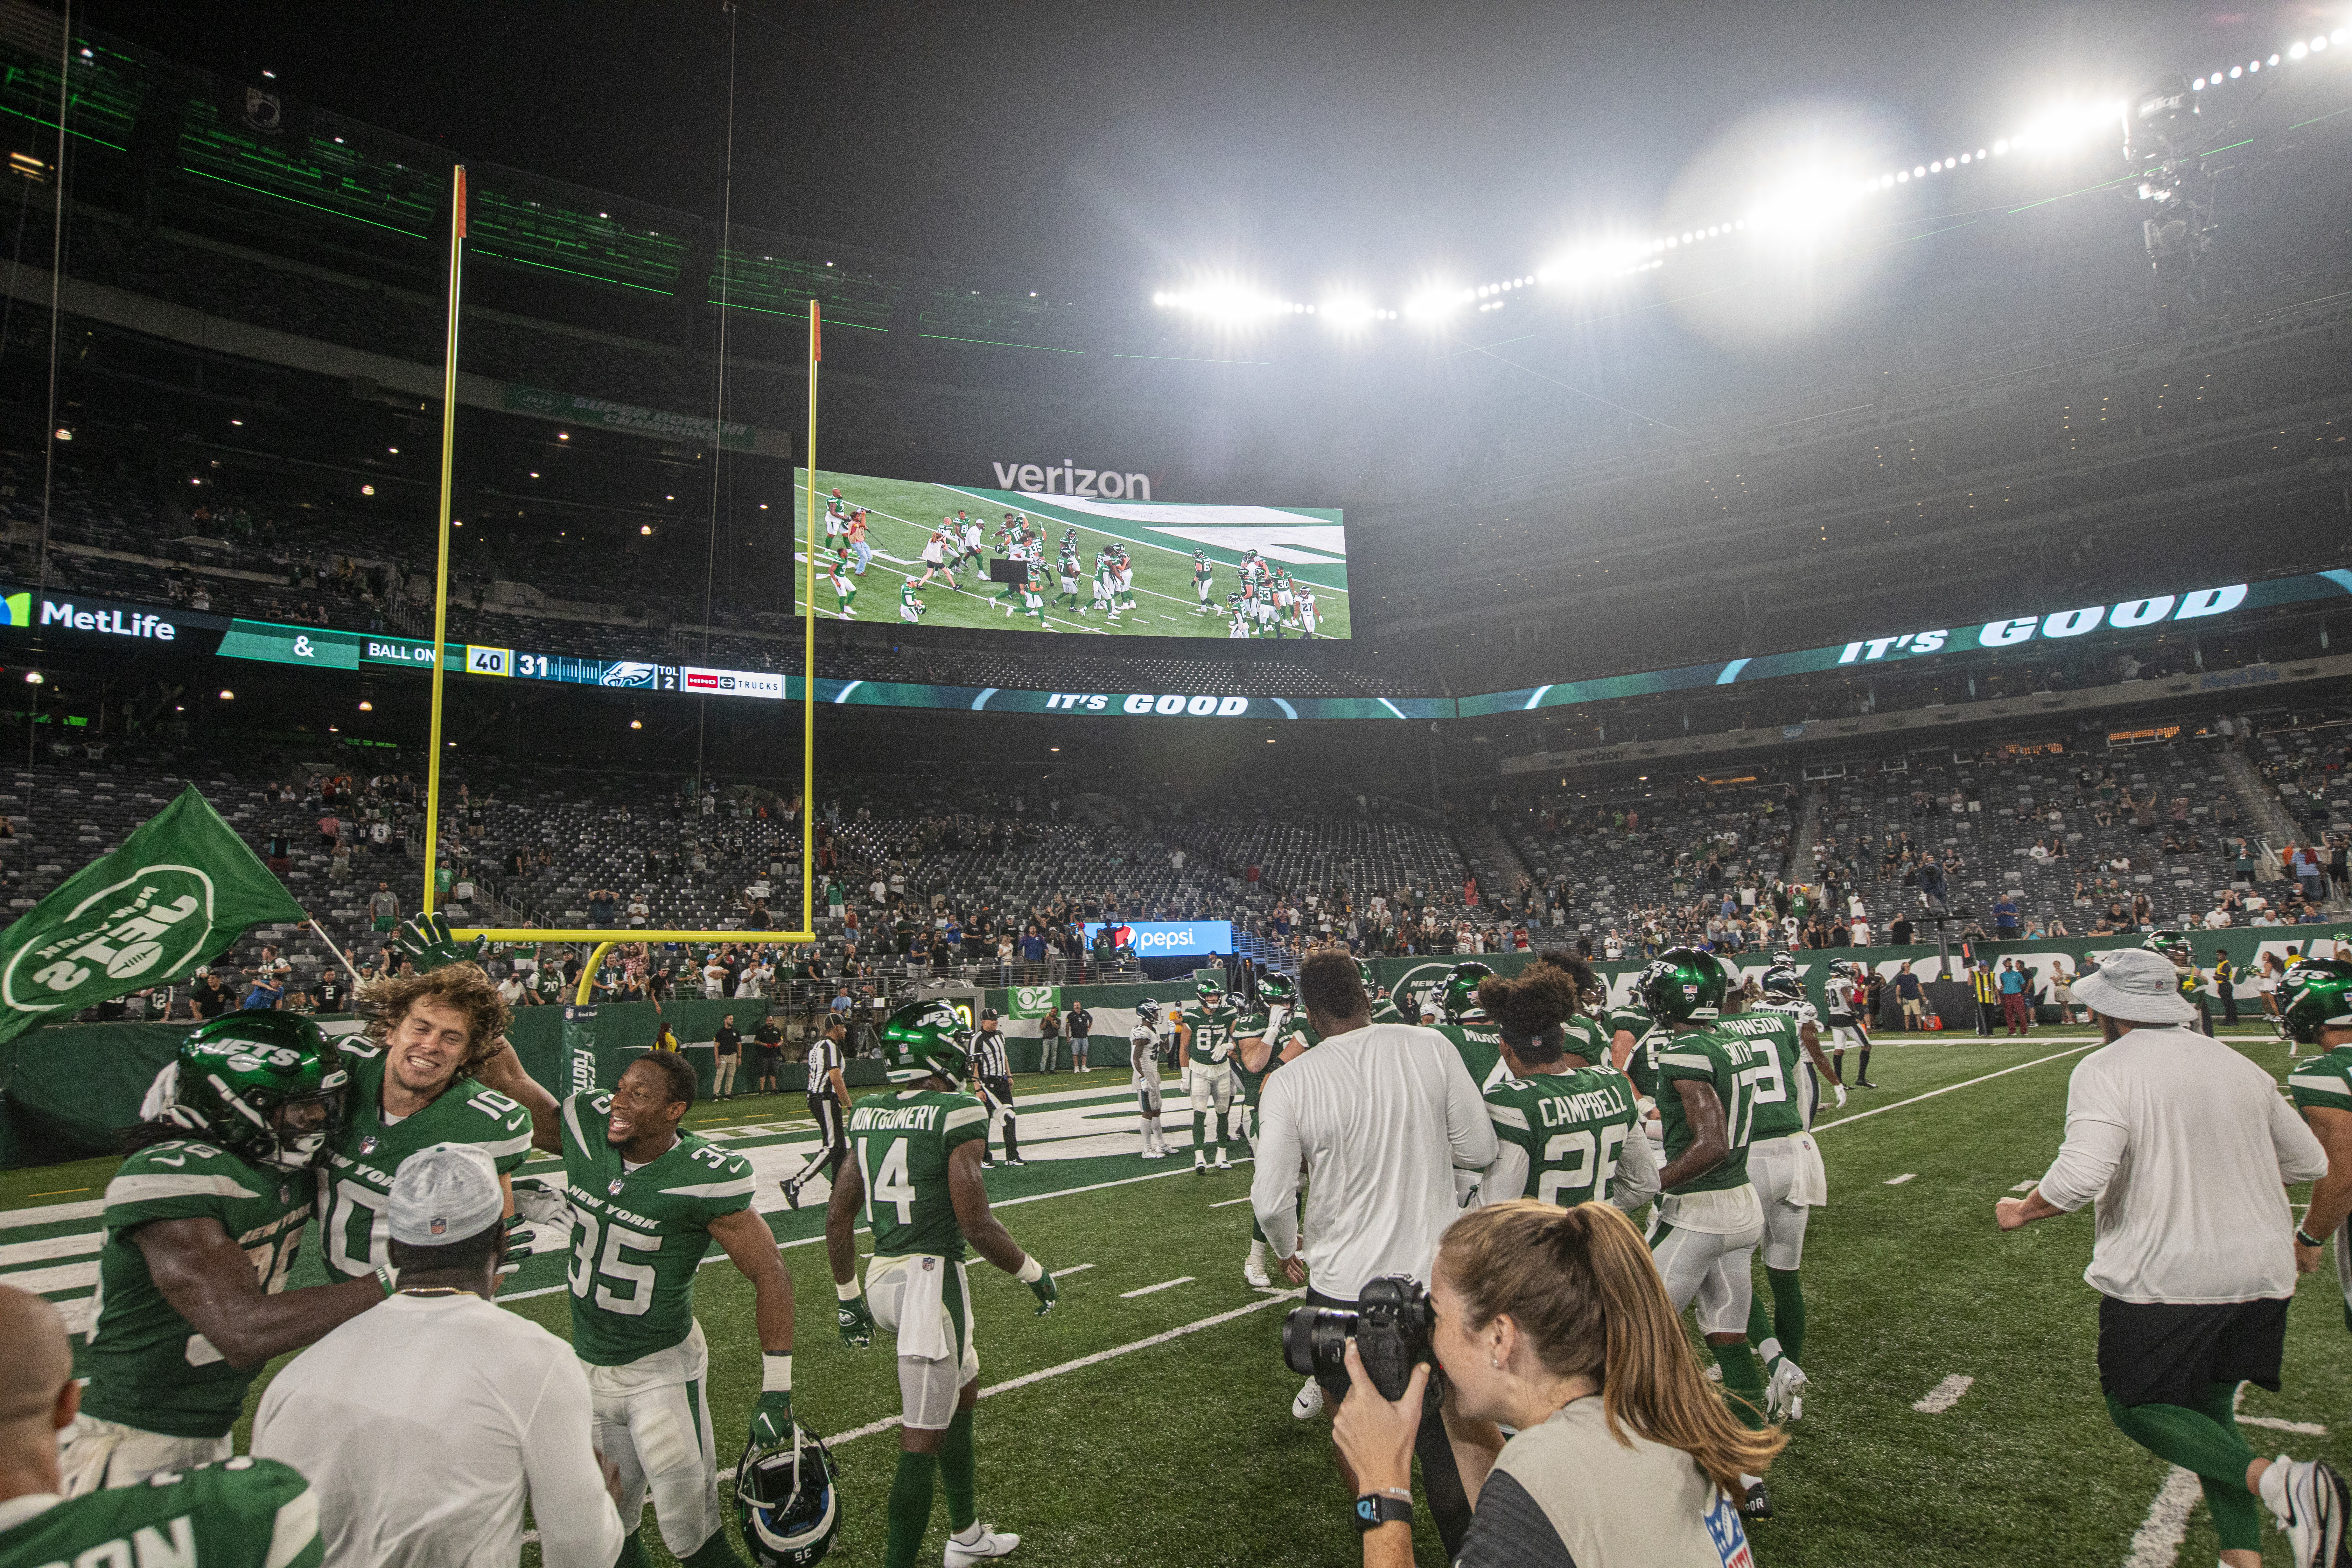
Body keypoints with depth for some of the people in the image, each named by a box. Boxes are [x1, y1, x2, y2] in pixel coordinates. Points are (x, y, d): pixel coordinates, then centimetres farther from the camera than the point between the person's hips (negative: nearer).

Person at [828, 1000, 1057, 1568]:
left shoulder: (869, 1116, 6)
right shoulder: (958, 1115, -15)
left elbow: (838, 1217, 11)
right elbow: (977, 1227, -17)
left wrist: (848, 1298, 22)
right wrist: (1035, 1273, -1)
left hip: (882, 1273, 9)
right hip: (932, 1277, -8)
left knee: (963, 1394, 27)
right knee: (922, 1442, 1)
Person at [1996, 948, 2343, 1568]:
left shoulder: (2104, 1070, -11)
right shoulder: (2239, 1066, 9)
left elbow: (2081, 1175, -23)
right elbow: (2311, 1161, 17)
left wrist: (2021, 1211, -6)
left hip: (2161, 1278, -6)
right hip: (2260, 1272, 6)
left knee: (2137, 1406, 10)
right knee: (2210, 1411, 20)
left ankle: (2273, 1479, -13)